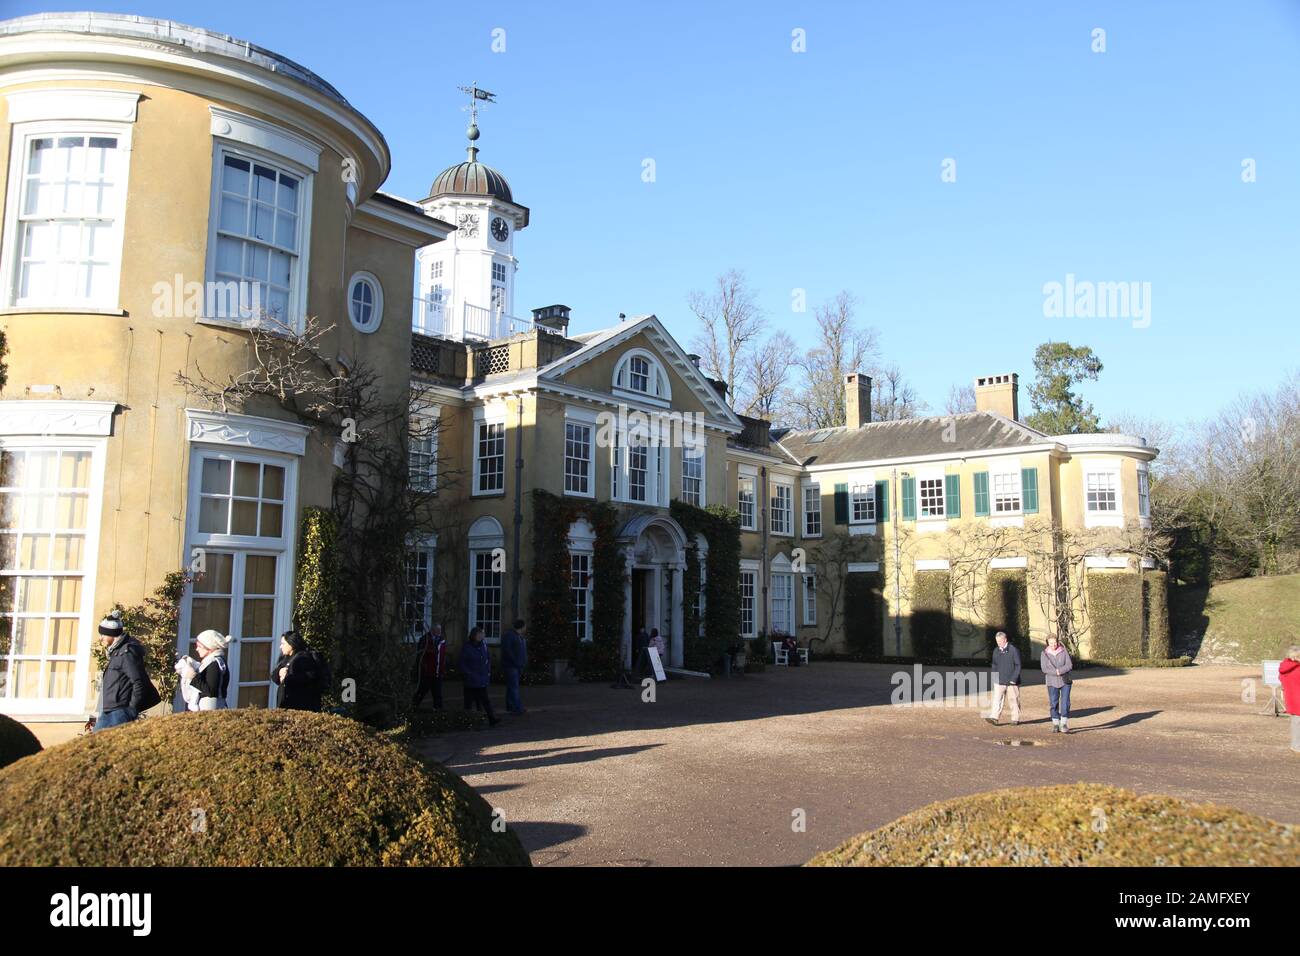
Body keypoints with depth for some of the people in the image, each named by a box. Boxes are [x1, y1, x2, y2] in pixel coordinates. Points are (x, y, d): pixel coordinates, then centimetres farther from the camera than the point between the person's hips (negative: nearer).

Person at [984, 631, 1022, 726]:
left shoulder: (1013, 650, -7)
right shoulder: (996, 651, 8)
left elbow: (1018, 665, -7)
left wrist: (1014, 679, -13)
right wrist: (994, 677, 7)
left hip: (1012, 681, -4)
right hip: (999, 681, 4)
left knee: (1014, 700, 6)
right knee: (997, 699, -7)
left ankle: (1015, 719, 17)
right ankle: (994, 717, -13)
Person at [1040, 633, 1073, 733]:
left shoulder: (1064, 651, -1)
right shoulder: (1044, 653, -1)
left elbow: (1069, 665, -8)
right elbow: (1044, 668, -8)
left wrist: (1059, 671, -20)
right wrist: (1056, 672, -19)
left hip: (1065, 681, 0)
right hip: (1052, 683, 0)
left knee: (1065, 703, -6)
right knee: (1053, 704, 1)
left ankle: (1064, 724, 1)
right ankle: (1056, 725, 10)